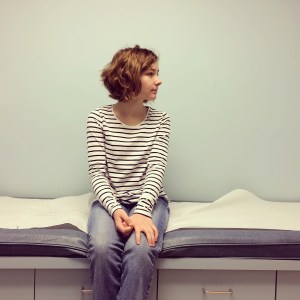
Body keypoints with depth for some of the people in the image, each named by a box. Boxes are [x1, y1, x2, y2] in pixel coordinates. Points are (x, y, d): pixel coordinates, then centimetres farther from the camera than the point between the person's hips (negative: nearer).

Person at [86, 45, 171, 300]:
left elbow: (156, 169, -10)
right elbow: (97, 173, -6)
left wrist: (142, 211, -27)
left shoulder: (160, 120, 0)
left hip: (149, 200, 1)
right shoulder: (98, 118, -3)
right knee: (102, 248, -30)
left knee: (140, 250, -30)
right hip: (110, 200, 0)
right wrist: (115, 209, -24)